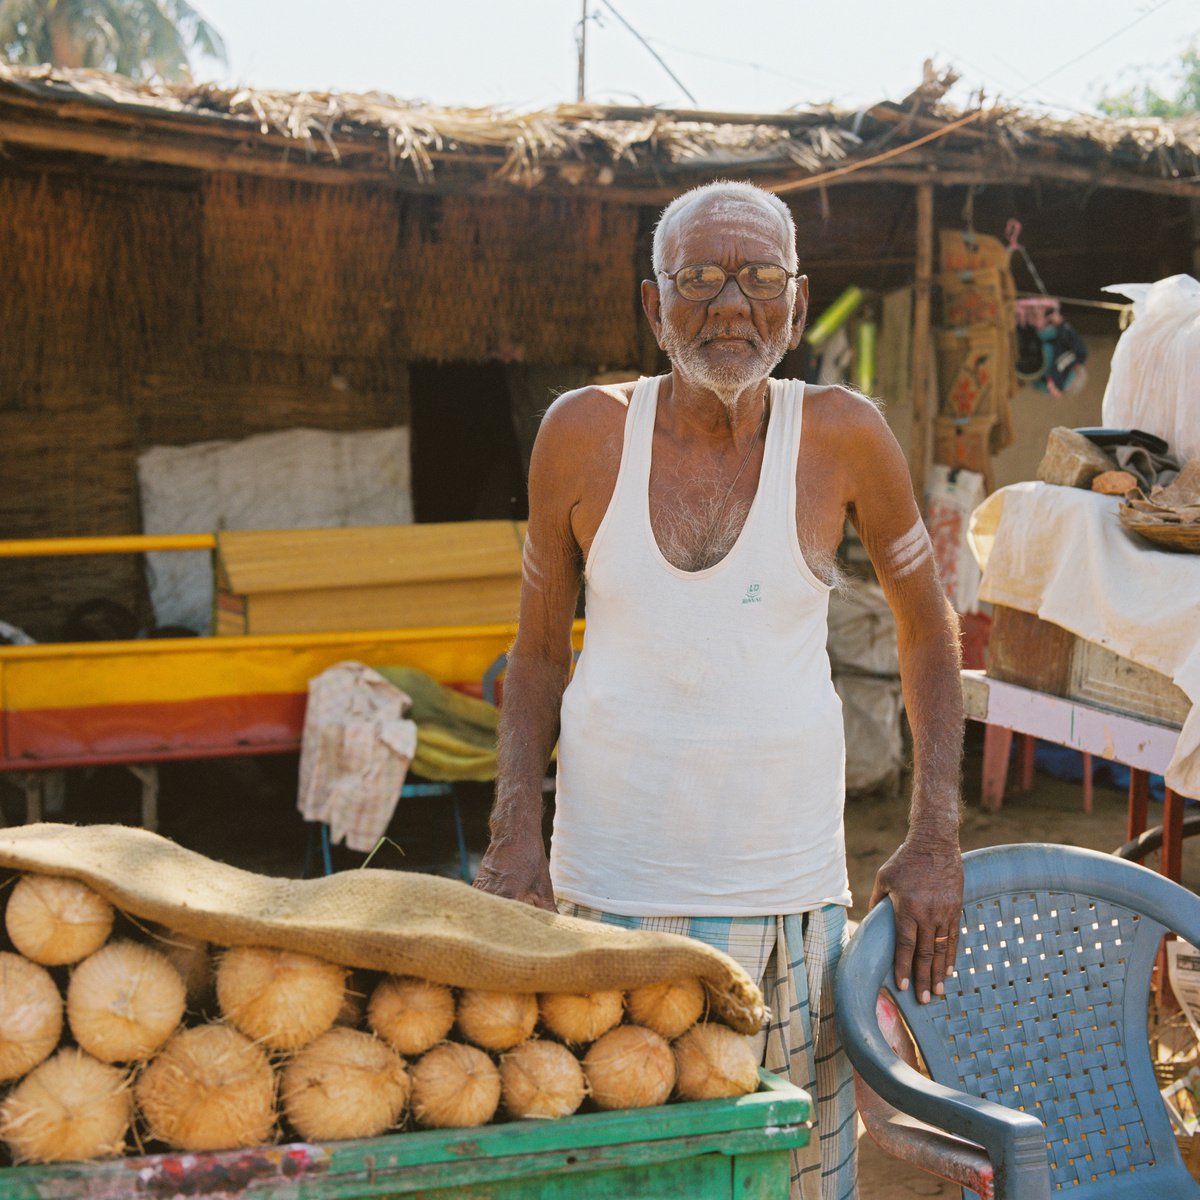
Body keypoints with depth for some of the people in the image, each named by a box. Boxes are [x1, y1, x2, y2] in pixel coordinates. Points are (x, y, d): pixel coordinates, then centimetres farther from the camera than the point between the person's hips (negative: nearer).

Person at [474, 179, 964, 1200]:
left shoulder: (842, 436, -4)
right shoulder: (586, 434, -2)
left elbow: (927, 628, 8)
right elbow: (540, 648, 8)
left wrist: (934, 844, 2)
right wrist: (516, 836, -3)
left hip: (787, 881, 0)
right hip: (608, 881, 0)